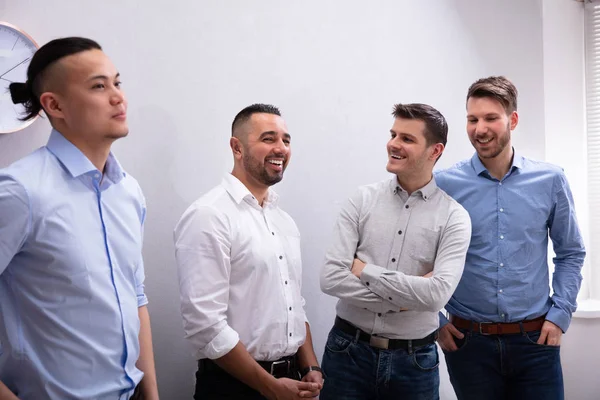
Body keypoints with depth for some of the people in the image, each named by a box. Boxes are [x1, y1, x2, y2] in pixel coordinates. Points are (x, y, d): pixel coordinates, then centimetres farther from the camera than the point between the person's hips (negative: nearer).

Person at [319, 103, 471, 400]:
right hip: (348, 350, 1)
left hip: (414, 360, -1)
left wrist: (366, 270, -15)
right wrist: (405, 299, -13)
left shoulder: (454, 217, -6)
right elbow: (331, 278, -11)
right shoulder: (363, 199, -3)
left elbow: (437, 294, -20)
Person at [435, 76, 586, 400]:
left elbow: (571, 253, 10)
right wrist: (434, 321, 0)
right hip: (468, 341, 0)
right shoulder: (443, 185, -5)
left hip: (535, 340, 1)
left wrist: (560, 314, 2)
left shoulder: (550, 181, 0)